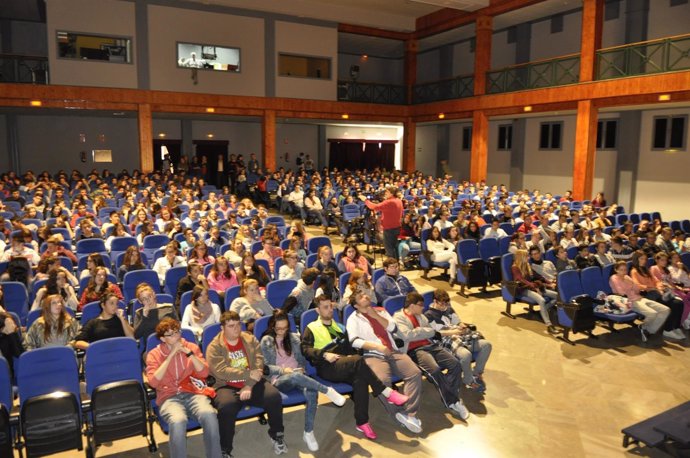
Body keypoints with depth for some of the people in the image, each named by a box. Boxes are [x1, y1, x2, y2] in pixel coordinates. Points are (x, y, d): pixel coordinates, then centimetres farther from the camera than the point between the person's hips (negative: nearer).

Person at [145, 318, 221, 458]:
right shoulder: (154, 354, 8)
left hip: (193, 393, 1)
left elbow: (204, 373, 2)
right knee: (178, 421, -38)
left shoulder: (191, 347, 12)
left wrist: (188, 352, -8)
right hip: (169, 397, -1)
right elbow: (153, 382, -8)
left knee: (209, 415, -34)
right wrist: (171, 355, -9)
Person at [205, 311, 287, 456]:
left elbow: (258, 364, -3)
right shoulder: (214, 347, -3)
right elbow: (221, 371, -17)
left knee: (274, 396, -22)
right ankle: (225, 450, -14)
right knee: (226, 406, -35)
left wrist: (249, 385, -18)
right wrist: (249, 374, -20)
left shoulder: (250, 340, 7)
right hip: (227, 387, -3)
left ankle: (277, 436, 3)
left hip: (252, 384, 3)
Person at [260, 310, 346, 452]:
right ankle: (328, 391, -33)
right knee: (296, 376, -42)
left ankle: (308, 433, -22)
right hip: (279, 379, -3)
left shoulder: (294, 337, 16)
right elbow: (266, 366, -1)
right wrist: (282, 370, -17)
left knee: (311, 393, -33)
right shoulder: (266, 341, 6)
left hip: (298, 376, 3)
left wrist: (301, 370, -5)